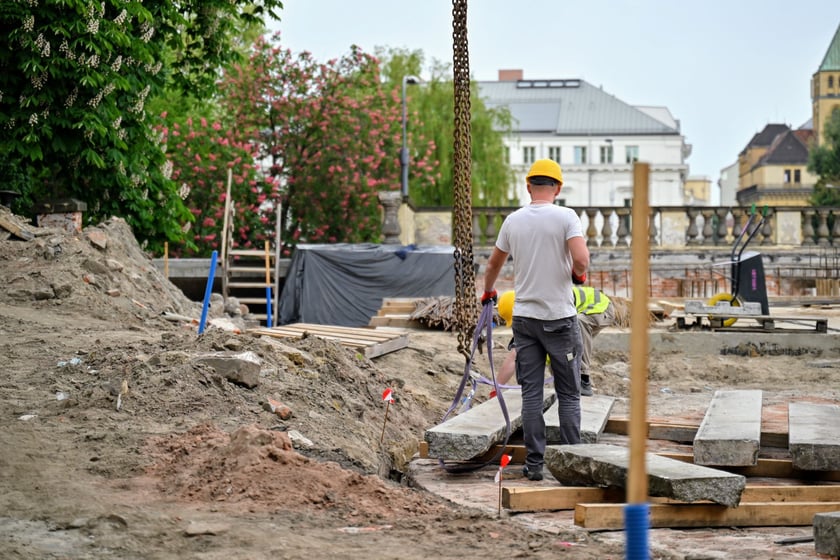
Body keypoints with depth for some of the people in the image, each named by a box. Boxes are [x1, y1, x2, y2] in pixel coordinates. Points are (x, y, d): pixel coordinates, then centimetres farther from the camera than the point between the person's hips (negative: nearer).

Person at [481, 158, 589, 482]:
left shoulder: (513, 221, 5)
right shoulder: (565, 217, -8)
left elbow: (493, 264, 18)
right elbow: (581, 259, -22)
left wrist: (488, 292, 38)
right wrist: (579, 274, 2)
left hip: (524, 319, 3)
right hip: (560, 318, -3)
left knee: (531, 393, 6)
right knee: (569, 394, 5)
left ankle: (534, 464, 7)